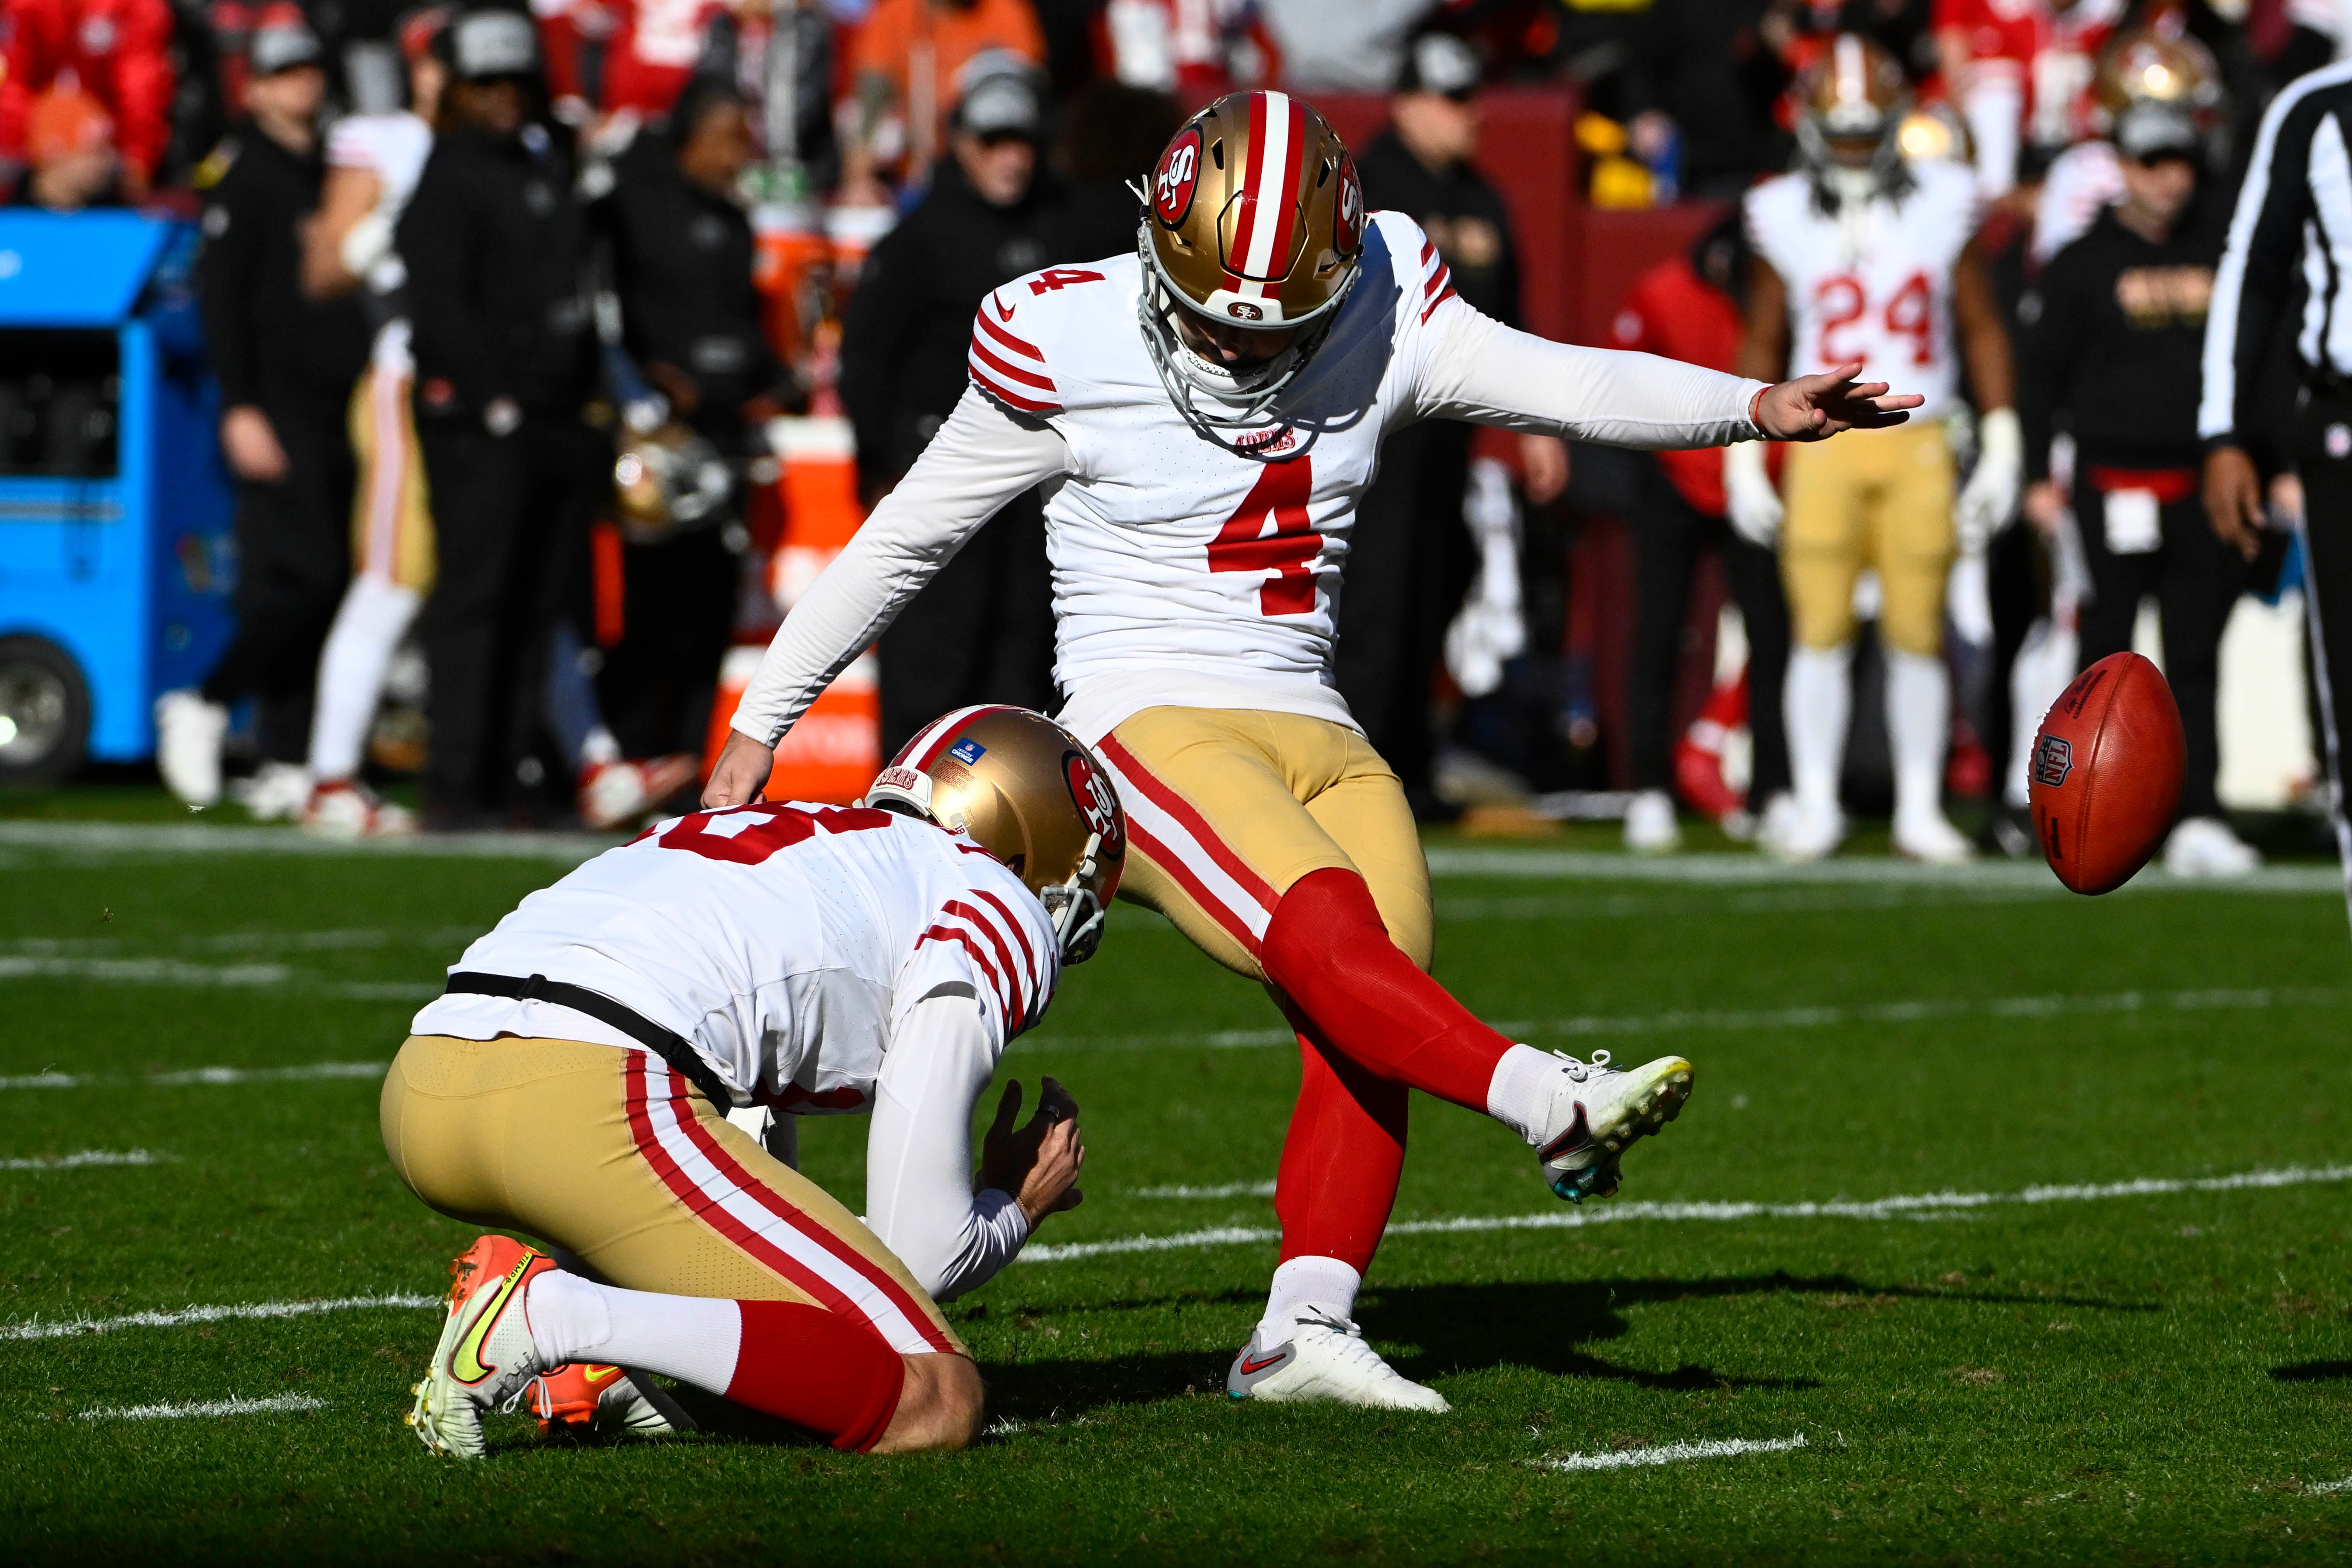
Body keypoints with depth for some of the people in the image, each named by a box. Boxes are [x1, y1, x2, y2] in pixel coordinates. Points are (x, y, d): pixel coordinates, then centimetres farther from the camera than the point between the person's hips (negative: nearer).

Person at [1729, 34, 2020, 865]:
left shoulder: (1940, 208, 2)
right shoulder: (1786, 219, 3)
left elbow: (1982, 330, 8)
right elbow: (1761, 343, 11)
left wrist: (2001, 446, 3)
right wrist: (1741, 458, 7)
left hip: (1918, 446, 0)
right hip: (1823, 444, 0)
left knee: (1918, 634, 1)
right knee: (1821, 631, -3)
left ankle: (1919, 810, 9)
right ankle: (1815, 807, 4)